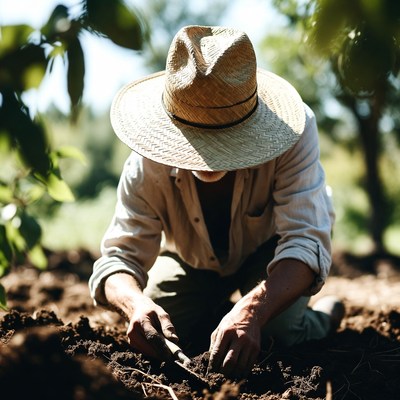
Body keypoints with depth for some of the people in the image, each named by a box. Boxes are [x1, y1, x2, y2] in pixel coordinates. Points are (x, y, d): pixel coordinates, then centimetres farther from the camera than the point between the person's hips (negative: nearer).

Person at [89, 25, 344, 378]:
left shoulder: (292, 131, -39)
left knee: (278, 333, -28)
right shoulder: (149, 166, -30)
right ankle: (215, 309, 20)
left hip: (273, 248, -3)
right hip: (191, 259, 3)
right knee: (151, 336, -14)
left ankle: (326, 315, 10)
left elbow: (305, 242, -46)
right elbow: (119, 257, -30)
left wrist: (251, 312, -65)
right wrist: (135, 303, -56)